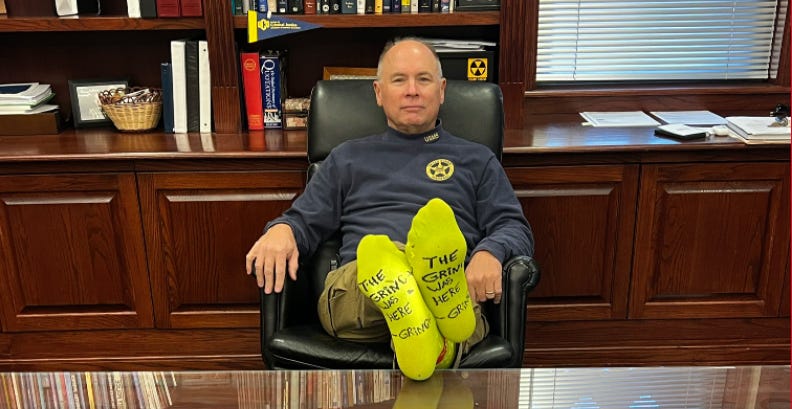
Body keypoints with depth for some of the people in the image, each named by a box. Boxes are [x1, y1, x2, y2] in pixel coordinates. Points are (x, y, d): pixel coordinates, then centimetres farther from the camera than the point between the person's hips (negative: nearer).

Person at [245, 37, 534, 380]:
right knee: (379, 258, -39)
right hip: (353, 291, 0)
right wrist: (281, 230, -3)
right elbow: (305, 222, 23)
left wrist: (490, 252, -11)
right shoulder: (348, 157, 29)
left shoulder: (477, 159, 26)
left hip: (452, 286, 1)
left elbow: (515, 228, 15)